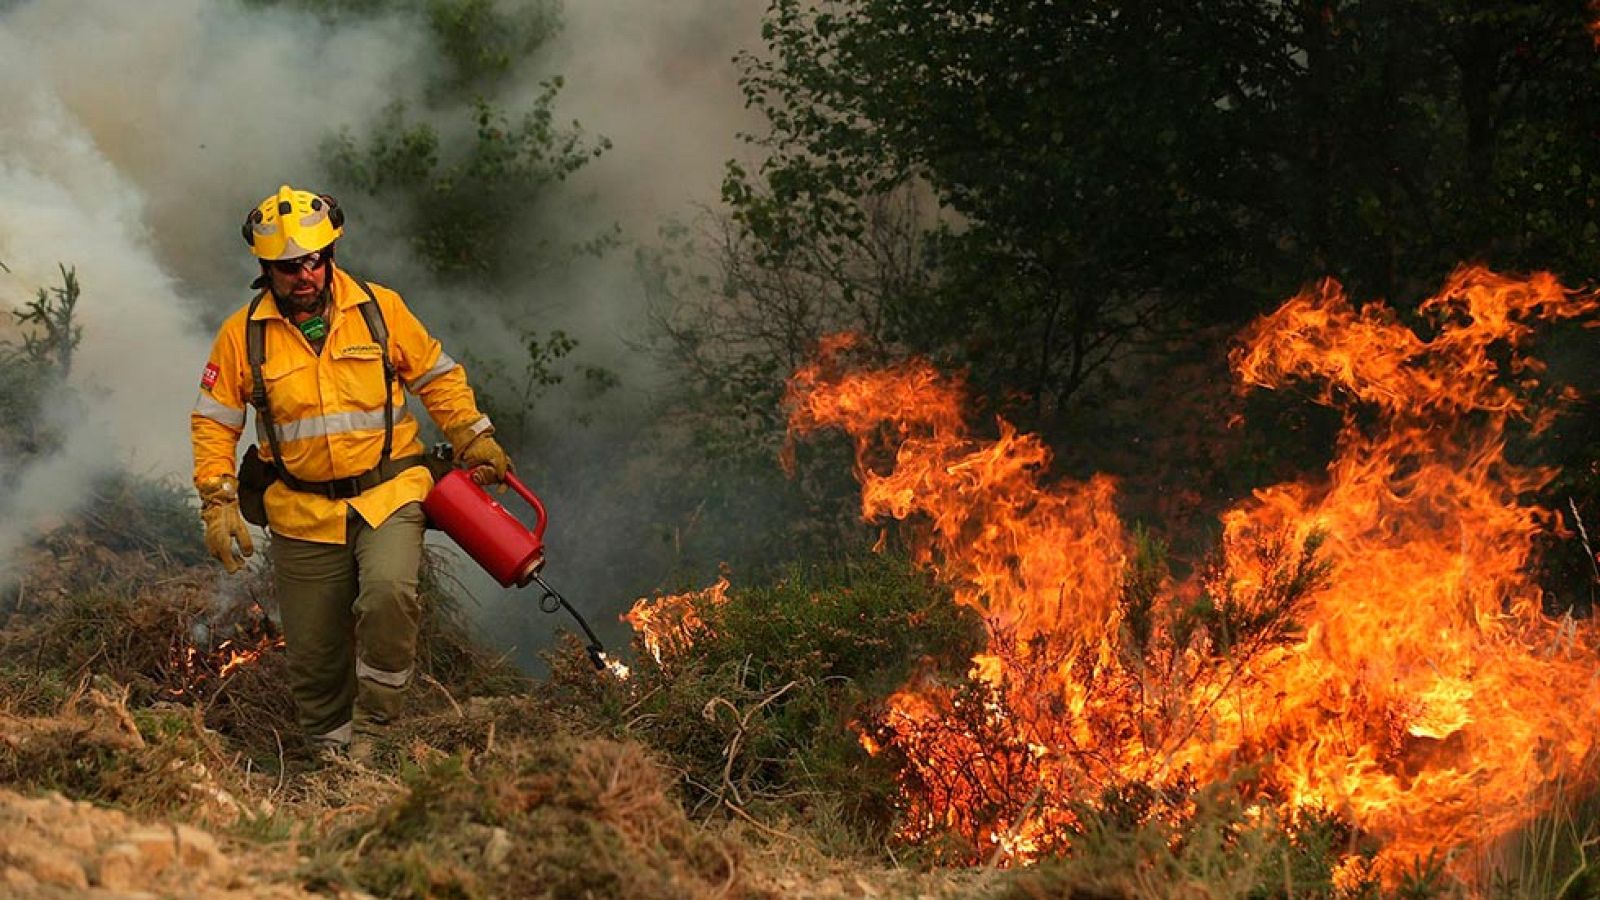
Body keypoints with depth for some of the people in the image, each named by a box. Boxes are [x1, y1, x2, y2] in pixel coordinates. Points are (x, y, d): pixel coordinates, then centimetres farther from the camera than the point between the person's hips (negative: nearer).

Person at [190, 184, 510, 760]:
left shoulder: (380, 309, 1)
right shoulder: (242, 335, 1)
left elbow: (437, 377, 13)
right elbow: (213, 424, 7)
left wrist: (475, 438, 7)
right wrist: (218, 502, -2)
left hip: (389, 495, -1)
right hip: (303, 515, 1)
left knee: (389, 595, -29)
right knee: (313, 658, 3)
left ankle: (370, 727, -11)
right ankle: (332, 753, 24)